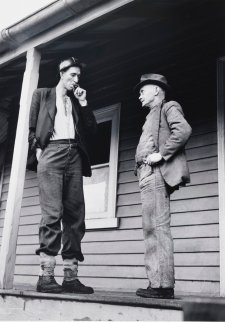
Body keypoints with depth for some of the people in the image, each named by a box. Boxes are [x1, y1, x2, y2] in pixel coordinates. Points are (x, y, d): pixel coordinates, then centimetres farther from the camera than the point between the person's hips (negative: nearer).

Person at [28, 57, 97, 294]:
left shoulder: (77, 102, 27)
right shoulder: (42, 95, 18)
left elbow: (91, 130, 17)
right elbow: (31, 127, 8)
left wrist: (83, 103, 12)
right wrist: (37, 148, -7)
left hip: (74, 156, 5)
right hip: (51, 152, -4)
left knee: (75, 216, -5)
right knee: (52, 212, -18)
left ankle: (70, 276, -4)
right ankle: (46, 275, -18)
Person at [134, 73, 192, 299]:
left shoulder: (168, 107, 5)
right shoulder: (152, 116, 30)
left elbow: (183, 130, -15)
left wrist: (161, 154, -16)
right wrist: (141, 167, 10)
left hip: (156, 174, -9)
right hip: (148, 175, 9)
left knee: (157, 227, -14)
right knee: (151, 229, 4)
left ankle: (164, 285, -14)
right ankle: (157, 282, 6)